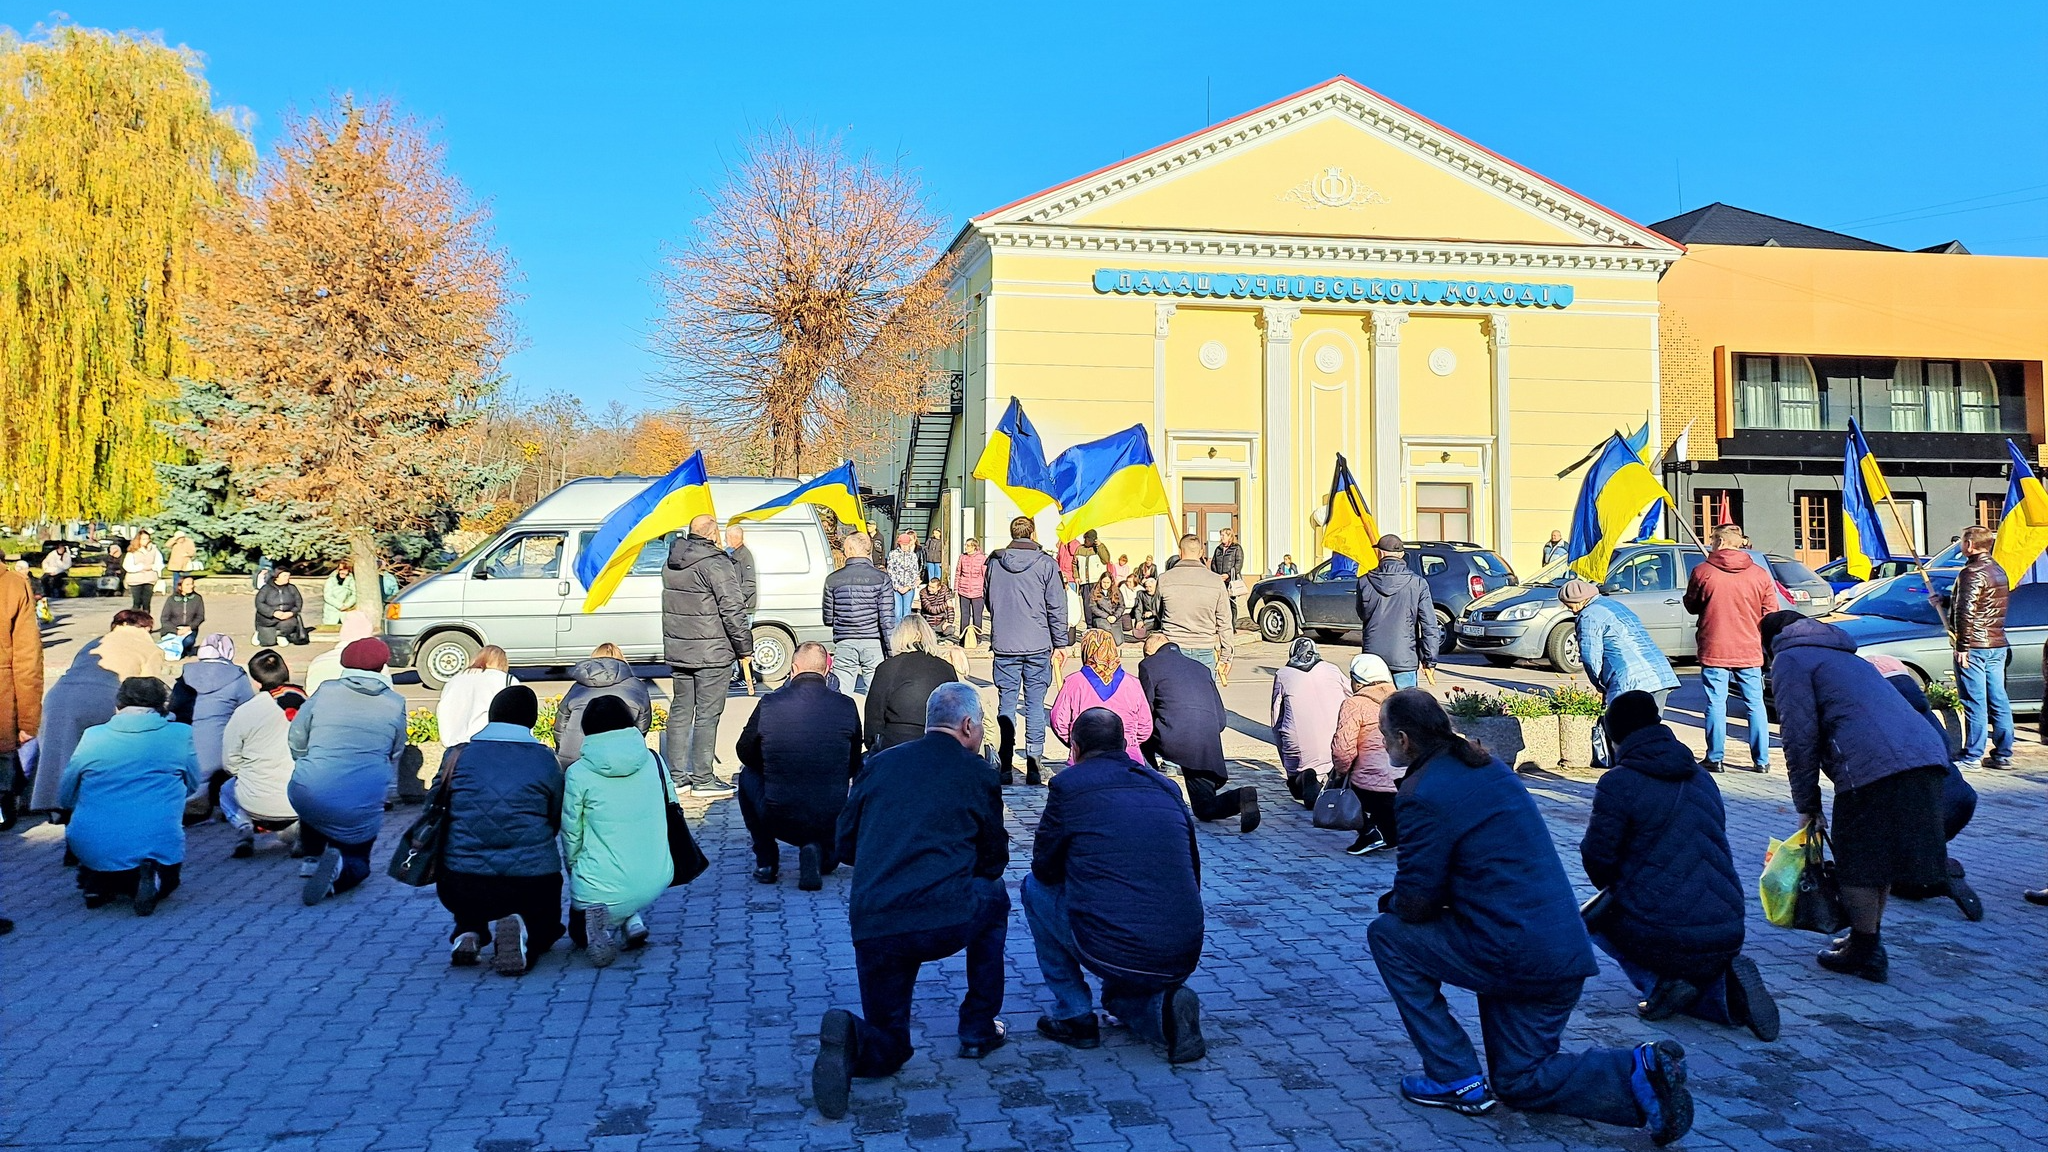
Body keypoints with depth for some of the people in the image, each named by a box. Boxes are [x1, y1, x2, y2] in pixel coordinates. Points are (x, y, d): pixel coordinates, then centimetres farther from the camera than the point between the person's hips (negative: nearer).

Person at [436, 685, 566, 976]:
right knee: (545, 929, 27)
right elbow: (556, 823, 5)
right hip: (532, 884, -3)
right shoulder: (545, 760, -1)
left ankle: (469, 932, 5)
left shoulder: (458, 755, 2)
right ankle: (522, 932, -8)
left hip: (461, 888, 3)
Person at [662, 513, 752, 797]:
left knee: (680, 710, 13)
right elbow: (732, 611, -17)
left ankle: (676, 776, 18)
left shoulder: (671, 564, 9)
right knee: (707, 715, -1)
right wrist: (745, 648, -8)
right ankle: (703, 778, 3)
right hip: (712, 653, -7)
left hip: (678, 650, 7)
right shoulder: (716, 564, -15)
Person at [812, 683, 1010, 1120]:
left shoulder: (879, 764, 15)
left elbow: (844, 846, 20)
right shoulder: (977, 773, 7)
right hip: (946, 919, -3)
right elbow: (995, 860, 15)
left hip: (871, 927, 3)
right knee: (994, 898, 33)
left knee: (887, 1049, 21)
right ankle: (978, 1030, 31)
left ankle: (851, 1038, -14)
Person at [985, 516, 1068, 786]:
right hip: (1038, 645, -2)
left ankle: (1004, 767, 5)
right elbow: (1057, 607, -3)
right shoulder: (1045, 563, -4)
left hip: (1004, 645, 2)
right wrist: (1060, 643, 5)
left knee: (1006, 704, 6)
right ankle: (1033, 766, 3)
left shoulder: (994, 562, 4)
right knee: (1035, 704, 4)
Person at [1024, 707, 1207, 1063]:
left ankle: (1074, 1015, 18)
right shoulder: (1166, 787, 15)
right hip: (1182, 959, 6)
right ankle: (1162, 1004, 5)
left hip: (1109, 951, -6)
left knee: (1035, 887, 20)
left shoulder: (1069, 784, 0)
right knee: (1120, 994, 38)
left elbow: (1044, 868, 11)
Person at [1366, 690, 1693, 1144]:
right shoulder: (1488, 766, 14)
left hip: (1512, 954, -9)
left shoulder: (1424, 793, -15)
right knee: (1521, 1081, 22)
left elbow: (1415, 902, -11)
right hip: (1567, 954, 9)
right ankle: (1639, 1070, 1)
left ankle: (1456, 1079, 8)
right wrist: (1404, 898, 18)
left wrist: (1390, 903, 11)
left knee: (1387, 934, 7)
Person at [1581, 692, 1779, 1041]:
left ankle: (1658, 983, 0)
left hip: (1665, 937, -6)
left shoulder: (1618, 783, -9)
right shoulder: (1702, 778, 14)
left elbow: (1598, 859, -6)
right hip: (1727, 936, 6)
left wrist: (1615, 891, 19)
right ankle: (1726, 987, 0)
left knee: (1592, 917, 24)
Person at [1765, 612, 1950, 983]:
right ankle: (1867, 942, 31)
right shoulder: (1844, 656, 35)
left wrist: (1808, 806, 8)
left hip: (1873, 768, -8)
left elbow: (1800, 738, 0)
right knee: (1877, 856, 21)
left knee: (1857, 863, 6)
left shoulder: (1790, 660, 10)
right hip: (1928, 755, 8)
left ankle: (1866, 953, 13)